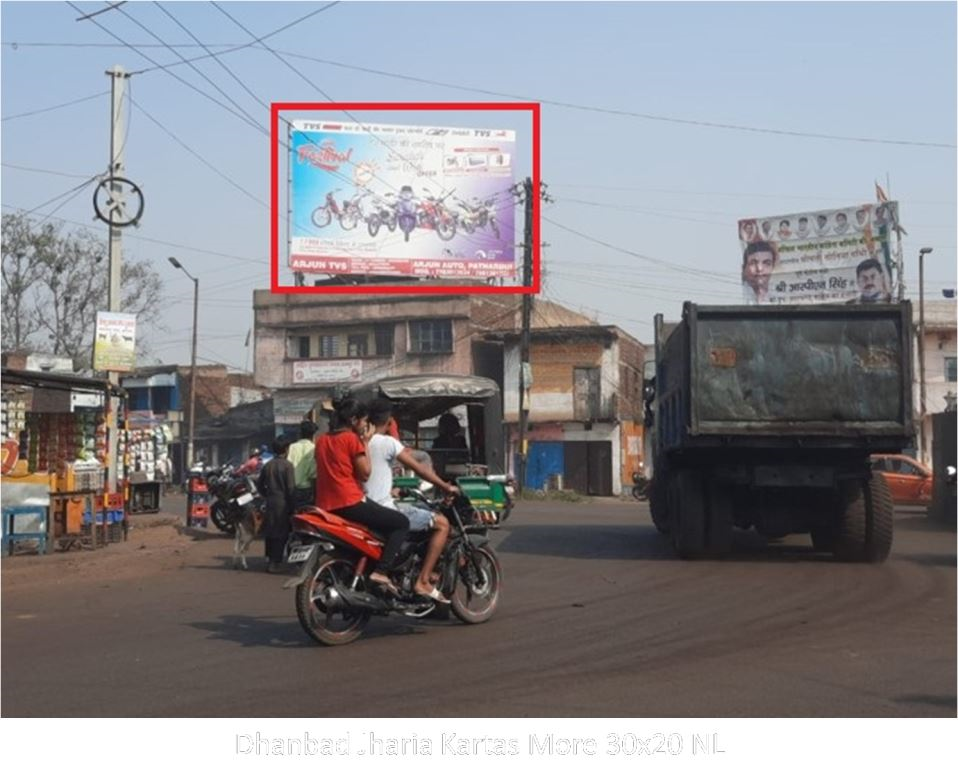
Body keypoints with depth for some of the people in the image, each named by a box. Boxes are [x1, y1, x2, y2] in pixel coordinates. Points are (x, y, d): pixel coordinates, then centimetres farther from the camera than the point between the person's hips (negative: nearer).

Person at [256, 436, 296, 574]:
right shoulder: (287, 465, -11)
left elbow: (259, 485, 13)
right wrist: (292, 506, -7)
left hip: (270, 503, 6)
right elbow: (291, 487, -14)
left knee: (269, 532, 14)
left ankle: (269, 559, 21)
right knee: (281, 534, -3)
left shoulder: (268, 465, 8)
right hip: (283, 504, -6)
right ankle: (275, 563, -6)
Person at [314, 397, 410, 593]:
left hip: (326, 506, 8)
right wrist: (365, 442, 0)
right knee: (401, 522, 1)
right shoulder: (351, 438, -7)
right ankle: (381, 571, -13)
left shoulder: (322, 440, 14)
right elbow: (365, 473, -7)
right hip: (350, 503, -8)